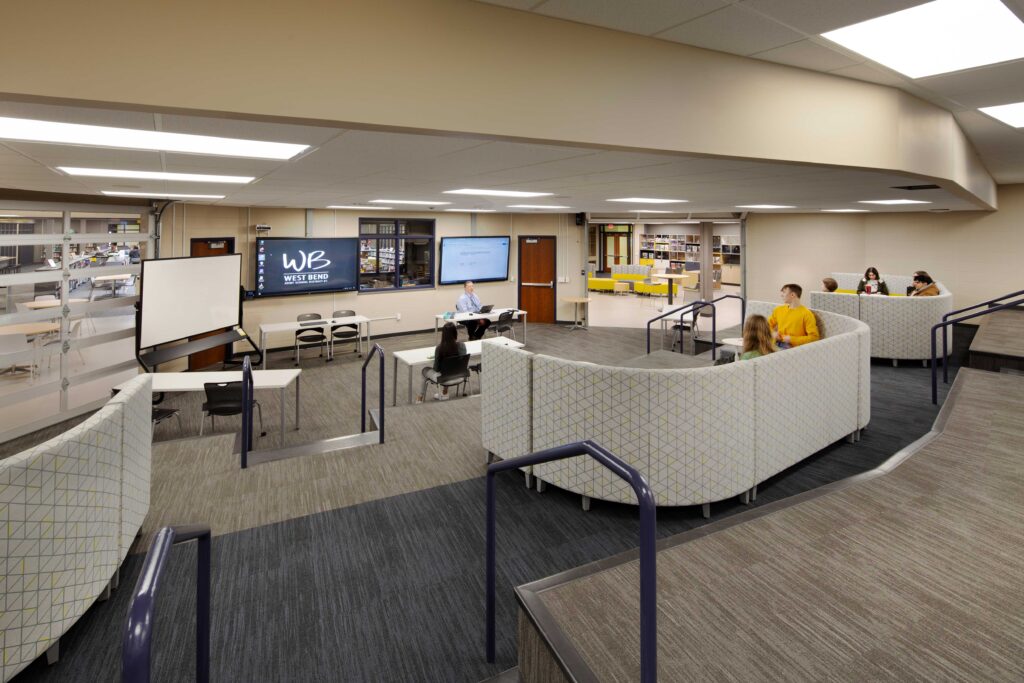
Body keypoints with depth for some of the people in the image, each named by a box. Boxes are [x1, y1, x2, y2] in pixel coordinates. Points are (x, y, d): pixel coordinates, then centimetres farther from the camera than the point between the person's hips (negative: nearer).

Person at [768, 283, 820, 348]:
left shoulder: (806, 314, -4)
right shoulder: (778, 309, 14)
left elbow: (814, 337, -7)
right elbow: (768, 325, 25)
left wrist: (792, 339, -12)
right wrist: (772, 333, 4)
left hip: (793, 348, -5)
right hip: (777, 345, 5)